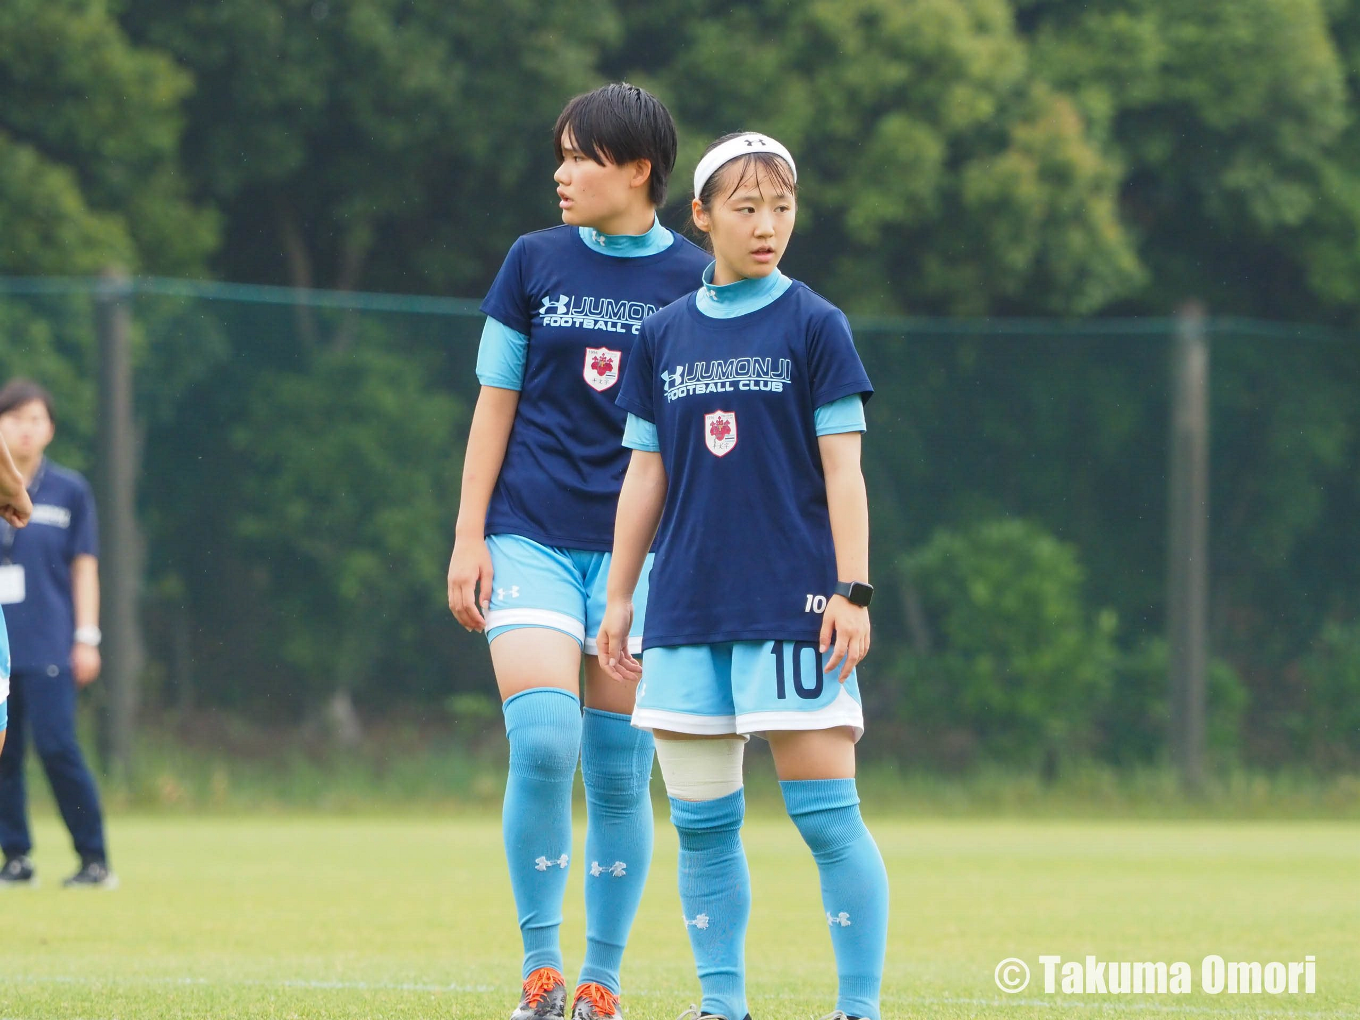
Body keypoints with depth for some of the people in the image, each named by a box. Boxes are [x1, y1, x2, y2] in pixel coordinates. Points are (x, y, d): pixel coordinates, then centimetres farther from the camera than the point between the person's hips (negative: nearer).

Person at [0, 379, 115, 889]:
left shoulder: (69, 491, 5)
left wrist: (86, 638, 0)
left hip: (49, 646, -3)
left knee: (57, 746, -10)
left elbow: (84, 566, 5)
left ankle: (95, 860, -4)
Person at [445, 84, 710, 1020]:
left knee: (619, 772, 0)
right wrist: (469, 537, 3)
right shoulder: (535, 262, 7)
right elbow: (495, 403, 9)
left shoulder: (692, 279, 3)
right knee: (543, 744, -16)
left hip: (640, 548, 0)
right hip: (531, 538, 0)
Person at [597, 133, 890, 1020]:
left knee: (825, 811, -8)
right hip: (687, 611, 4)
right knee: (702, 821, 4)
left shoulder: (814, 327, 0)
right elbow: (646, 474, 14)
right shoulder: (665, 337, 11)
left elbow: (842, 466, -2)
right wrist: (618, 598, 12)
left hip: (792, 604, -4)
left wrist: (852, 590, -9)